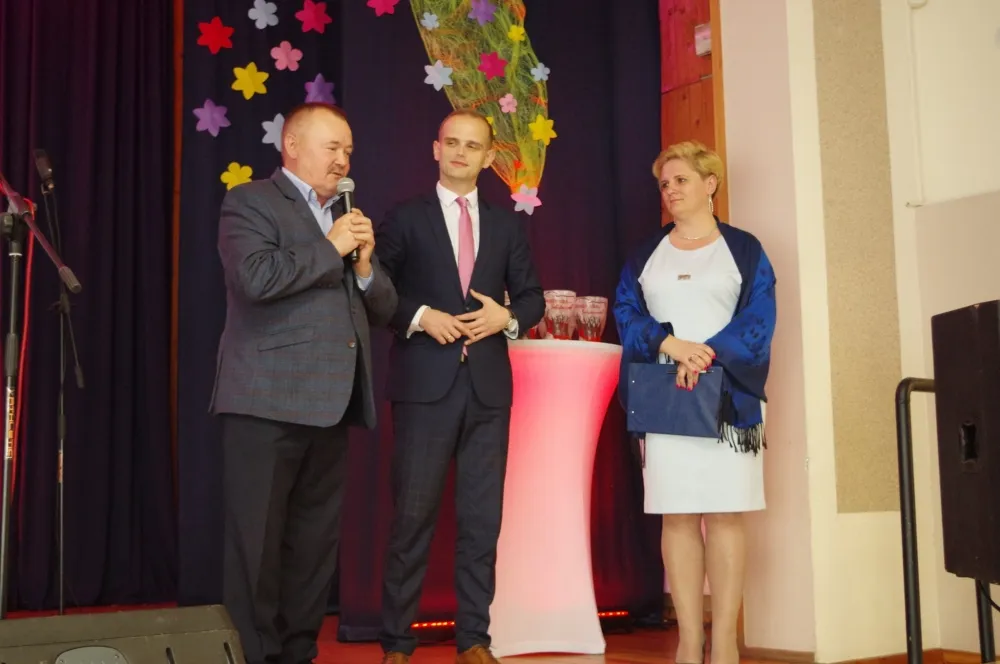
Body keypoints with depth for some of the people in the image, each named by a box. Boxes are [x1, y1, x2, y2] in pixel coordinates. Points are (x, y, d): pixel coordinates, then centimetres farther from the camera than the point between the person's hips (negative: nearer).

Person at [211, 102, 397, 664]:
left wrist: (364, 265, 0)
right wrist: (331, 248, -10)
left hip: (330, 404, 7)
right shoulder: (250, 202, 1)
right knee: (258, 540, -2)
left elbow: (383, 310, 19)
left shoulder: (348, 217, 21)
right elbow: (255, 278, -18)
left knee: (316, 541, 9)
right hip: (269, 400, -7)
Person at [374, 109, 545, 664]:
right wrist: (421, 316, -14)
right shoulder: (404, 219, 5)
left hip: (488, 387, 3)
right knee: (413, 515, -1)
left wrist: (508, 317, -6)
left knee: (482, 518, 6)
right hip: (425, 384, -3)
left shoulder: (506, 226, 14)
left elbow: (532, 296, 14)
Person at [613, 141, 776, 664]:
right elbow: (625, 314, 4)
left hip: (727, 399, -2)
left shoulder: (744, 250, 8)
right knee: (677, 517, -1)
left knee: (725, 516, -4)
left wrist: (707, 356, -18)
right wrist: (669, 343, -15)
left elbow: (757, 320, -3)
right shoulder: (646, 255, 15)